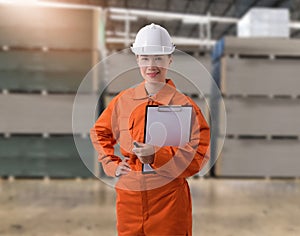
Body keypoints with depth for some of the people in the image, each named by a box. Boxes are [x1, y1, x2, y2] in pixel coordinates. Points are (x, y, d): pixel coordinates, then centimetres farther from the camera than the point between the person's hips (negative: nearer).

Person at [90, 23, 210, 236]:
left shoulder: (183, 104, -8)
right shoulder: (124, 100, 2)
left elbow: (198, 156, -11)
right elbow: (100, 132, 18)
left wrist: (157, 155, -22)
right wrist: (112, 164, 6)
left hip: (169, 198, -3)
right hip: (129, 194, 3)